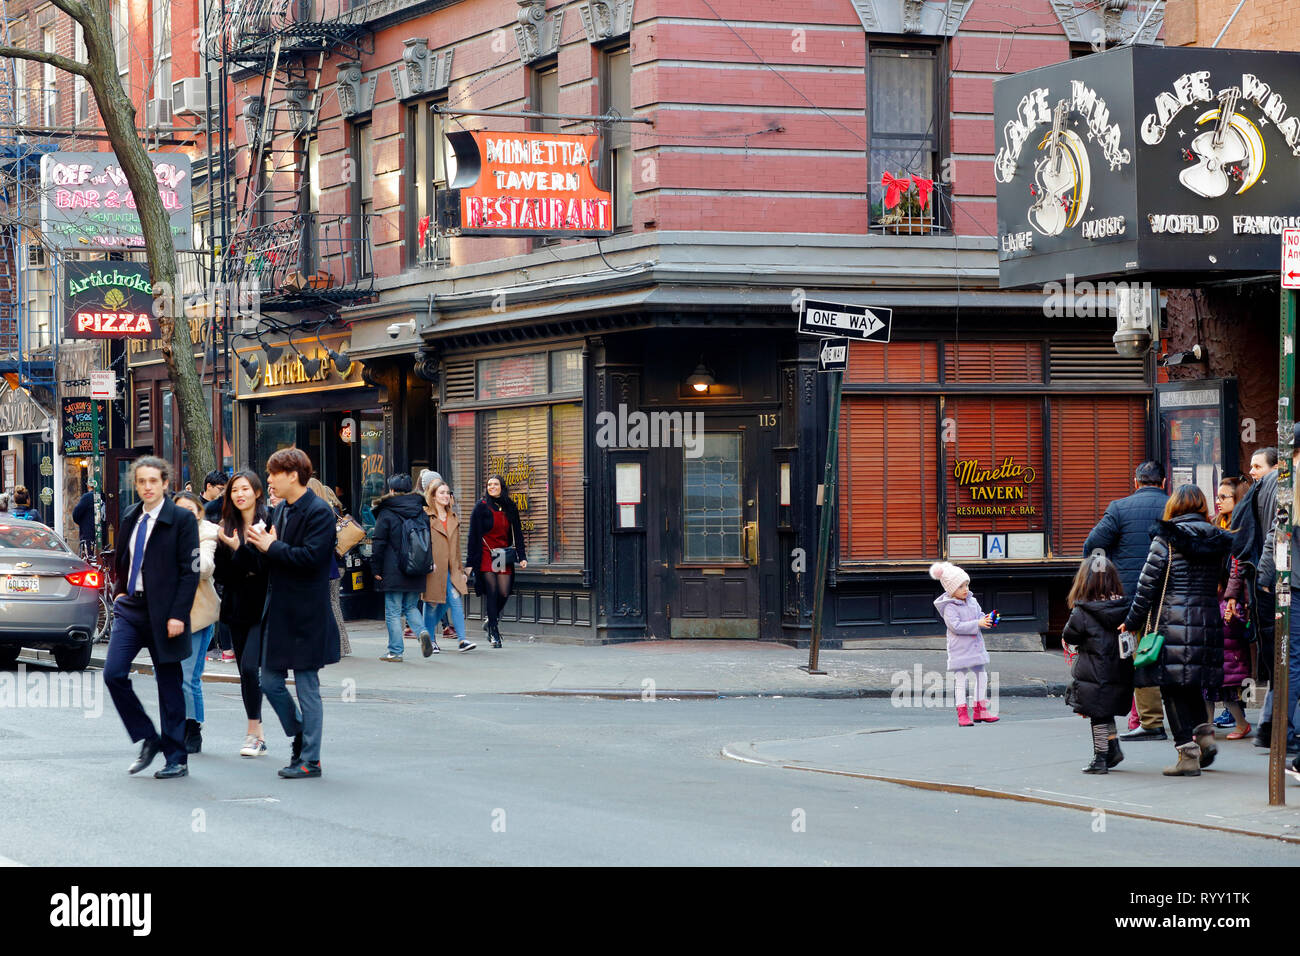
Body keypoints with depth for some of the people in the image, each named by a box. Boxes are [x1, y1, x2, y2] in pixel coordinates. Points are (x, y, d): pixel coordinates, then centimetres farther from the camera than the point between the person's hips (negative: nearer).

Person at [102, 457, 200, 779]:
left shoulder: (182, 520, -6)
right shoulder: (131, 519, 11)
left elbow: (190, 571, -10)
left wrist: (178, 615, -17)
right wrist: (120, 592, 10)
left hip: (163, 612, -5)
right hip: (130, 608, 5)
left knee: (169, 686, 1)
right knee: (113, 674, -7)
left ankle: (177, 759, 10)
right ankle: (148, 740, 9)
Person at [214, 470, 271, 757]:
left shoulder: (268, 524, -7)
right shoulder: (228, 527, 10)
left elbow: (269, 565, -14)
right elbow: (222, 573, 6)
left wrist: (240, 549, -21)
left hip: (262, 608, -6)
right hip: (237, 608, 6)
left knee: (249, 666, -16)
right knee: (246, 671, 7)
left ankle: (253, 732, -6)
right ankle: (258, 736, 13)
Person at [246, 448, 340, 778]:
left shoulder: (319, 513, -14)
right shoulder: (281, 509, 12)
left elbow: (311, 557, -23)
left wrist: (272, 547, -17)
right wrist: (263, 545, -4)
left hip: (305, 614, -8)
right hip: (278, 611, 9)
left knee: (307, 687, -1)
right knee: (270, 682, 12)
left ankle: (310, 759, 7)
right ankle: (300, 736, 28)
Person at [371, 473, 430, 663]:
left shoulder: (386, 514, -7)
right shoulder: (421, 512, 7)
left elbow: (379, 543, -8)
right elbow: (429, 540, 11)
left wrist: (376, 569, -2)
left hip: (393, 572, -5)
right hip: (416, 574, 5)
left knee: (393, 612, 1)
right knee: (411, 608, 17)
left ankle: (395, 652, 1)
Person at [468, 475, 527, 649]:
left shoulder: (510, 508, 10)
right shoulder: (481, 507, -1)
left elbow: (517, 533, 13)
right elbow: (474, 535, -3)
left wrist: (522, 557, 4)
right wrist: (471, 562, -6)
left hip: (504, 556, 3)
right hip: (486, 555, -3)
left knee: (504, 593, -4)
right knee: (492, 593, -7)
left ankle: (491, 621, 25)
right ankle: (494, 634, 0)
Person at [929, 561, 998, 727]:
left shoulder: (972, 601, 8)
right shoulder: (950, 608, -15)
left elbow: (980, 616, 11)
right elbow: (956, 626, -23)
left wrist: (987, 620, -12)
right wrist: (978, 624, -26)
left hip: (975, 647, 8)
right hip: (959, 649, -8)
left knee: (982, 677, 12)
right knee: (961, 680, -4)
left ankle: (980, 710, 22)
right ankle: (962, 714, 0)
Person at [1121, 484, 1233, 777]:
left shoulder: (1166, 539, -7)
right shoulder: (1216, 541, 7)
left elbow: (1147, 584, -7)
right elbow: (1217, 584, 11)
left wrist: (1133, 622, 2)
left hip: (1172, 621, -5)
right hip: (1208, 620, 5)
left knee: (1173, 689, 0)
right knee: (1192, 683, 23)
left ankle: (1188, 755, -5)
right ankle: (1204, 732, 7)